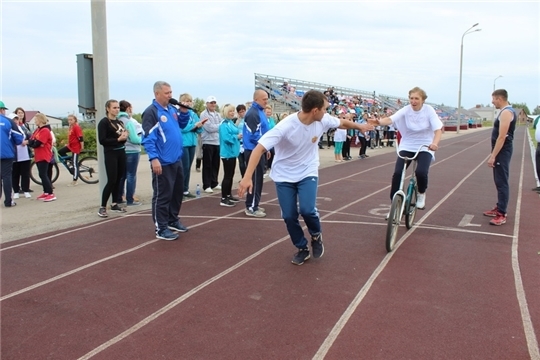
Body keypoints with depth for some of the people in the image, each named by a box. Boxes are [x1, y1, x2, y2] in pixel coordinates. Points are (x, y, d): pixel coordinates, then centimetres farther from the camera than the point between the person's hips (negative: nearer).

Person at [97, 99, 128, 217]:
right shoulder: (104, 122, -6)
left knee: (118, 179, 9)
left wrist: (124, 136, -2)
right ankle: (102, 207, -2)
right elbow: (102, 140, -13)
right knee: (111, 181, -9)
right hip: (111, 153, -7)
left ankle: (114, 204, 19)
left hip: (121, 152, 7)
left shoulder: (120, 122, 14)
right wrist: (118, 139, -18)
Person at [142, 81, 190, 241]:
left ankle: (173, 220, 33)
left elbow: (182, 125, 23)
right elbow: (148, 138, -18)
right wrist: (154, 158, -25)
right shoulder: (151, 112, -13)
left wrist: (184, 112, 5)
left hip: (177, 160, 9)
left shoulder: (172, 109, 11)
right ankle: (161, 228, 8)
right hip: (163, 162, -9)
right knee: (162, 196, -1)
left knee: (178, 192, 18)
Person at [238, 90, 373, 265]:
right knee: (289, 216, -4)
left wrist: (360, 126, 26)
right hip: (284, 176, -2)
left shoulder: (323, 120, -13)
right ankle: (302, 248, 22)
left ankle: (316, 235, 14)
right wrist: (247, 177, -41)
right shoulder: (286, 126, -28)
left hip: (308, 173, 2)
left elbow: (342, 122, 10)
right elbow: (259, 148, -31)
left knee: (307, 210, -19)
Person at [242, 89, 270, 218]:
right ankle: (251, 208, 2)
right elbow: (253, 135, -23)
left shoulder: (260, 112, 14)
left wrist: (266, 148, 16)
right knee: (255, 179, -5)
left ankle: (254, 205, 23)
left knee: (258, 178, 15)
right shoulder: (253, 113, -17)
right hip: (254, 151, -10)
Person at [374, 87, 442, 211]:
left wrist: (435, 143, -38)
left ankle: (421, 194, 8)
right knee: (397, 173, -14)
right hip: (407, 147, 1)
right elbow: (391, 119, -25)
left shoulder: (429, 110, -11)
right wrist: (379, 122, -48)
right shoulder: (406, 110, -9)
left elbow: (438, 129, -17)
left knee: (421, 172, -26)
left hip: (424, 148, -1)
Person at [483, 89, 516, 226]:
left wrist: (493, 156, -24)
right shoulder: (505, 111, 15)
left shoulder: (506, 112, -18)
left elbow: (502, 137, -24)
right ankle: (499, 208, 26)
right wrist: (494, 154, 22)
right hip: (501, 151, 11)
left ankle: (501, 215, -7)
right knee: (499, 181, 16)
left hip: (502, 151, -11)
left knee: (502, 182, -9)